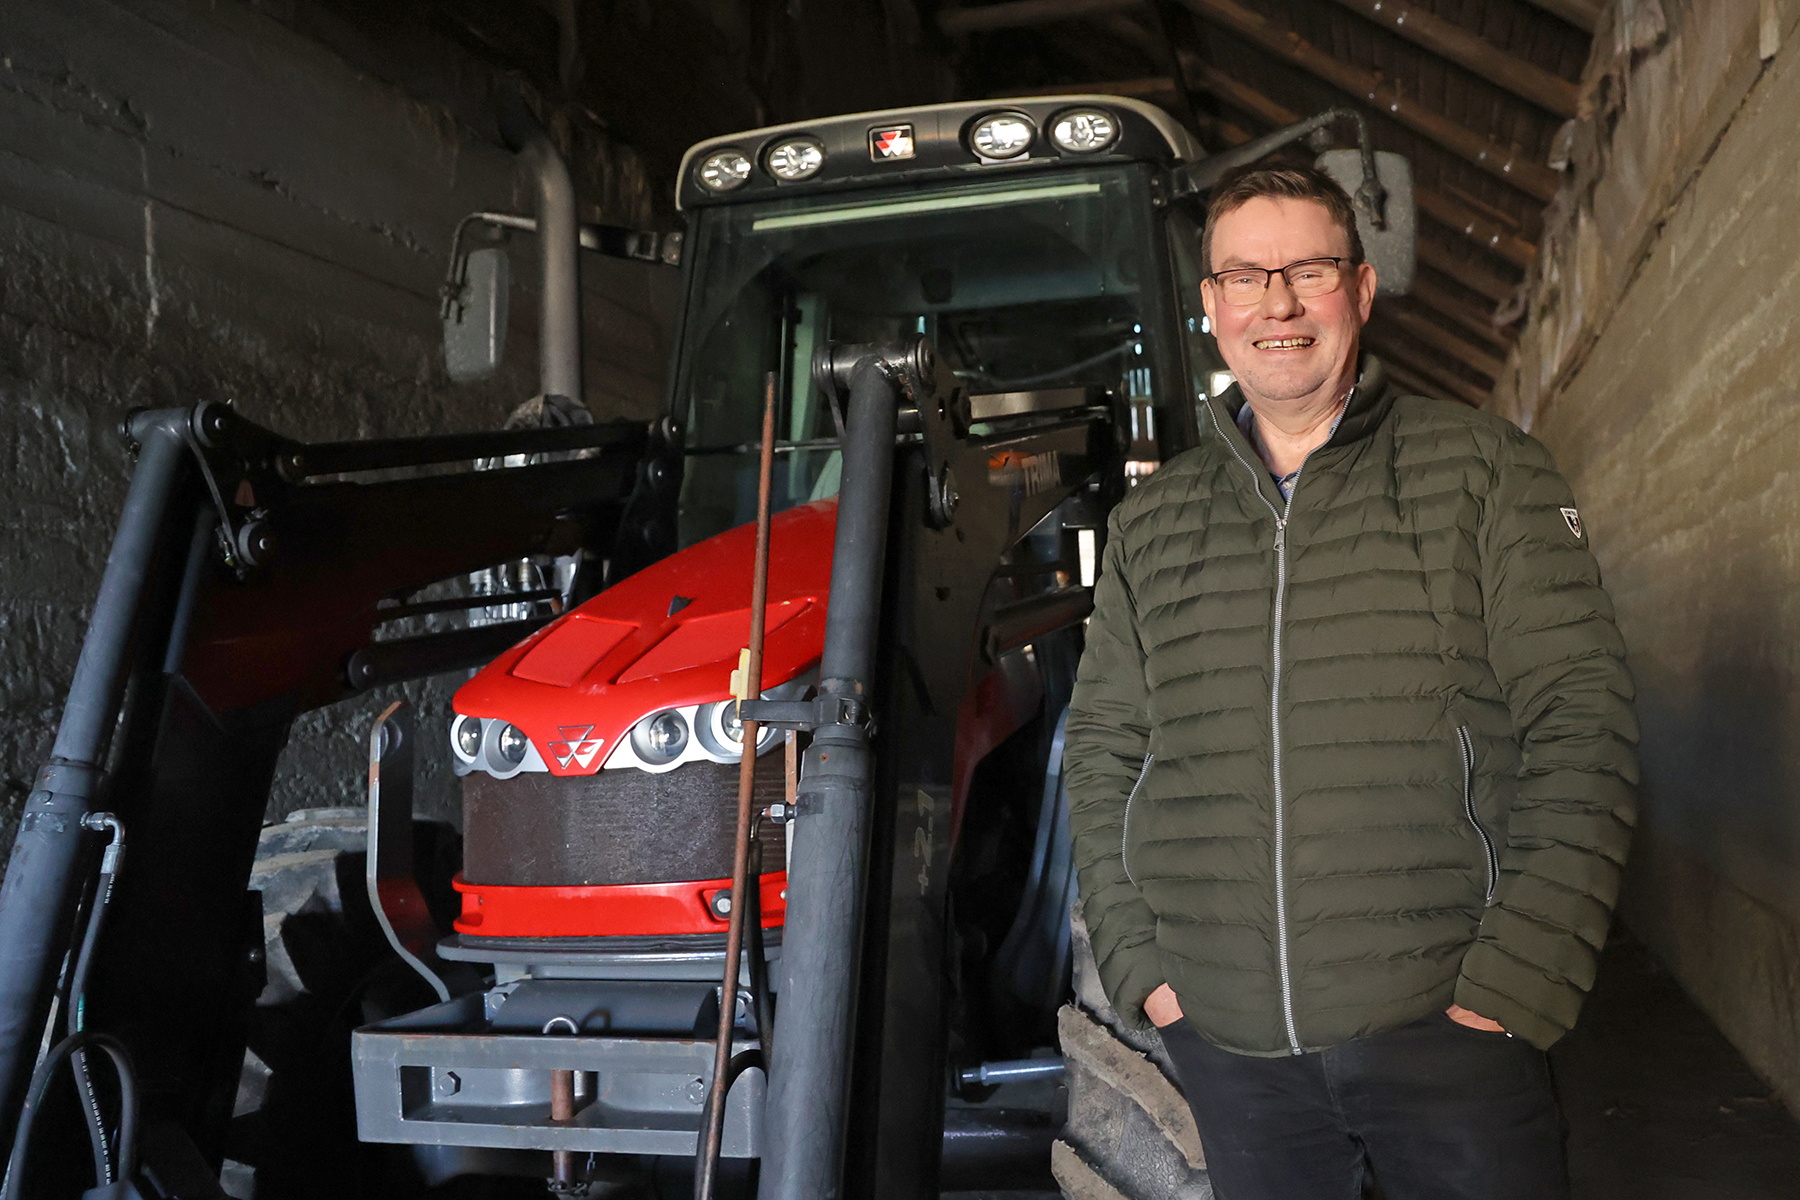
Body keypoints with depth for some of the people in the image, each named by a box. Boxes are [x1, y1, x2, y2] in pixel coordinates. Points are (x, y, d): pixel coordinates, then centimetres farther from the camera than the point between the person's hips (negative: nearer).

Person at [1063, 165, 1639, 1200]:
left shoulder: (1484, 472, 1)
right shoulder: (1150, 524, 10)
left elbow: (1582, 724, -4)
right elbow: (1102, 754, 13)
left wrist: (1516, 981, -12)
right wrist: (1140, 966, 2)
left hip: (1443, 1025, -2)